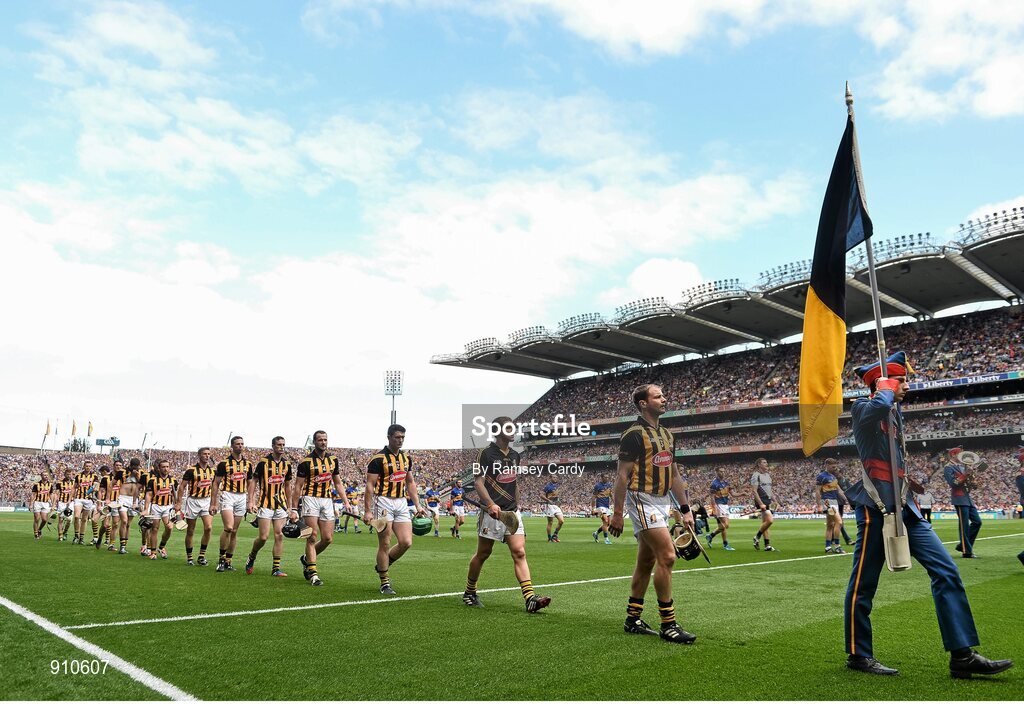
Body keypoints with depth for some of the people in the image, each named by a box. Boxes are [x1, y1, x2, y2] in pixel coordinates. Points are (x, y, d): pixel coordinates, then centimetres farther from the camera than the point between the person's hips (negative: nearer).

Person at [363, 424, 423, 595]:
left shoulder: (406, 457, 11)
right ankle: (385, 583, 12)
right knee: (385, 544, -1)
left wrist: (417, 505, 13)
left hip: (402, 503, 6)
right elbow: (370, 485, -11)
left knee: (406, 542, -1)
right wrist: (367, 511, -16)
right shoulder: (378, 459, -9)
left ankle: (382, 565, 23)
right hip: (384, 502, -6)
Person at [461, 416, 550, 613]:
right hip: (492, 512, -5)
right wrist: (490, 504, -25)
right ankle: (469, 593, 26)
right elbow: (478, 482, -13)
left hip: (512, 512, 5)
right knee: (483, 554, 7)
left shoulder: (515, 455, 13)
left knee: (519, 552, -6)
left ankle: (530, 599, -13)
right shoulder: (486, 453, -8)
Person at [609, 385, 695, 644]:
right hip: (643, 501, -9)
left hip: (662, 503, 9)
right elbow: (622, 474, -12)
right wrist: (617, 513, -15)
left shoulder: (667, 435, 15)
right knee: (667, 556, -14)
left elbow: (675, 475, 18)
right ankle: (668, 624, -6)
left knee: (646, 562, 12)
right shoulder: (634, 434, -11)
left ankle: (632, 619, 21)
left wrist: (685, 509, 15)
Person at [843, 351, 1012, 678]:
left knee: (946, 570, 1)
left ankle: (962, 654, 5)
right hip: (876, 504, -9)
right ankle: (858, 655, 13)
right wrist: (886, 384, -13)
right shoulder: (864, 409, -8)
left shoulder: (896, 412, 17)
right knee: (864, 583, 1)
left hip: (904, 506, 9)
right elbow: (880, 404, -33)